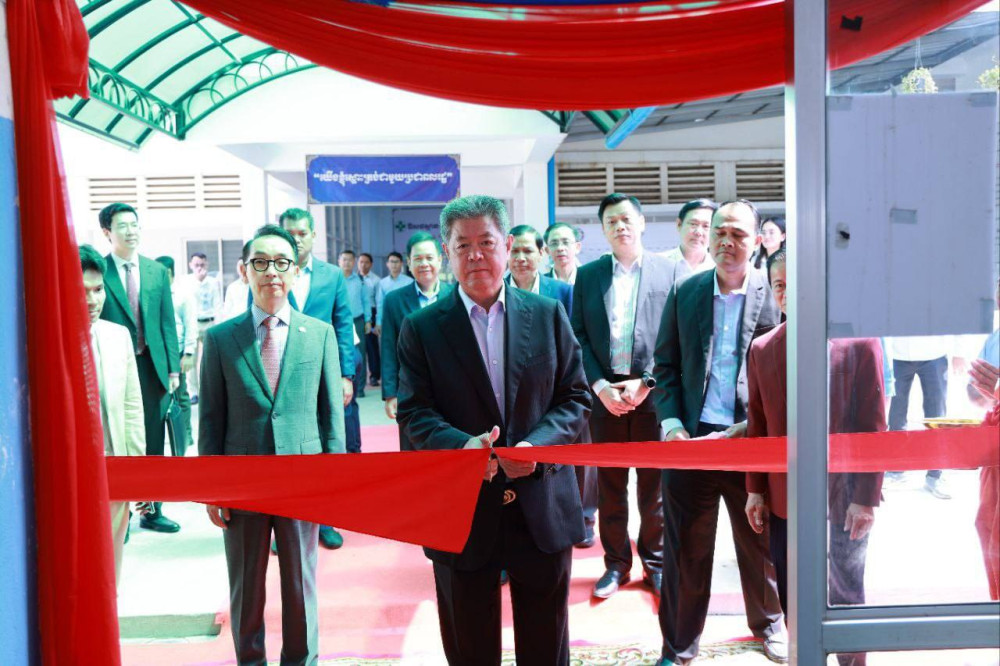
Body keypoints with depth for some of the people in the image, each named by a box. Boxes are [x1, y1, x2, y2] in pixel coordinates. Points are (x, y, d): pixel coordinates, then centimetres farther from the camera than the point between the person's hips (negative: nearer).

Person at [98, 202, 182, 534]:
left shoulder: (157, 271, 8)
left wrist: (173, 367, 4)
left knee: (153, 442, 11)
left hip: (152, 366, 4)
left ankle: (152, 511, 23)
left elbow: (167, 322, 8)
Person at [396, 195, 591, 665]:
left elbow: (575, 397, 2)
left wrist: (538, 443, -17)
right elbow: (414, 413, -5)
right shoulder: (421, 328, -1)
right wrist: (460, 445, -25)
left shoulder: (548, 315, 2)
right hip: (461, 510, -1)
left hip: (543, 507, 1)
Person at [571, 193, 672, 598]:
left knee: (654, 484, 8)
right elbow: (578, 336, 4)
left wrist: (645, 383, -10)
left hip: (651, 393, -2)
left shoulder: (668, 272, 2)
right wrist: (600, 386, -7)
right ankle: (616, 563, 23)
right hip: (605, 393, 2)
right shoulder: (587, 275, 8)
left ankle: (655, 562, 24)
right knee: (609, 485, 9)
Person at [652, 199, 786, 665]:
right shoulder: (684, 293, 5)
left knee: (760, 544, 16)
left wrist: (752, 427, -12)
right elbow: (665, 366, 7)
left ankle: (768, 623, 42)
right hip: (691, 437, 1)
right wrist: (671, 424, -5)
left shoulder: (776, 295, -2)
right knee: (685, 549, 8)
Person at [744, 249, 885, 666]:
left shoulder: (859, 341, -7)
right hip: (784, 501, 3)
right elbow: (757, 425, 6)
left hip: (844, 499, -3)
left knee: (845, 596, 12)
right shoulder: (761, 349, 3)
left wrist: (866, 497, -10)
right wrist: (755, 490, 5)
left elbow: (873, 426, -8)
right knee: (791, 600, 12)